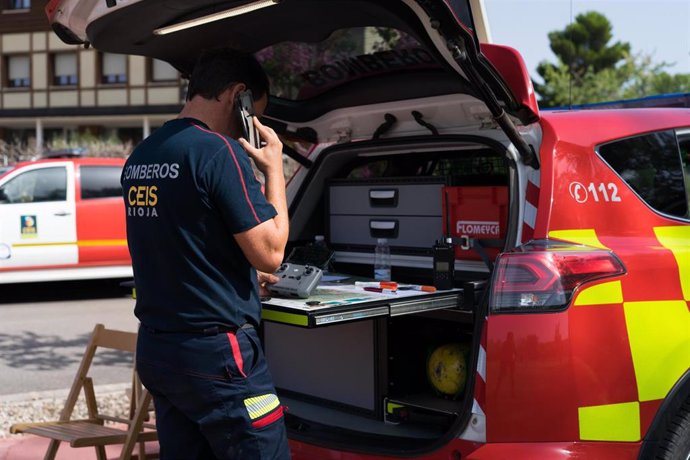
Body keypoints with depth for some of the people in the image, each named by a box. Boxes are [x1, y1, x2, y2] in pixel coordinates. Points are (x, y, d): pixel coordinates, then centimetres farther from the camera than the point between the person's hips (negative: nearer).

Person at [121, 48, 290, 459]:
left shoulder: (138, 158, 11)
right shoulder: (220, 151, -15)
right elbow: (269, 253, -15)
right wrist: (274, 169, -5)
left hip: (155, 349, 8)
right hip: (215, 353, -8)